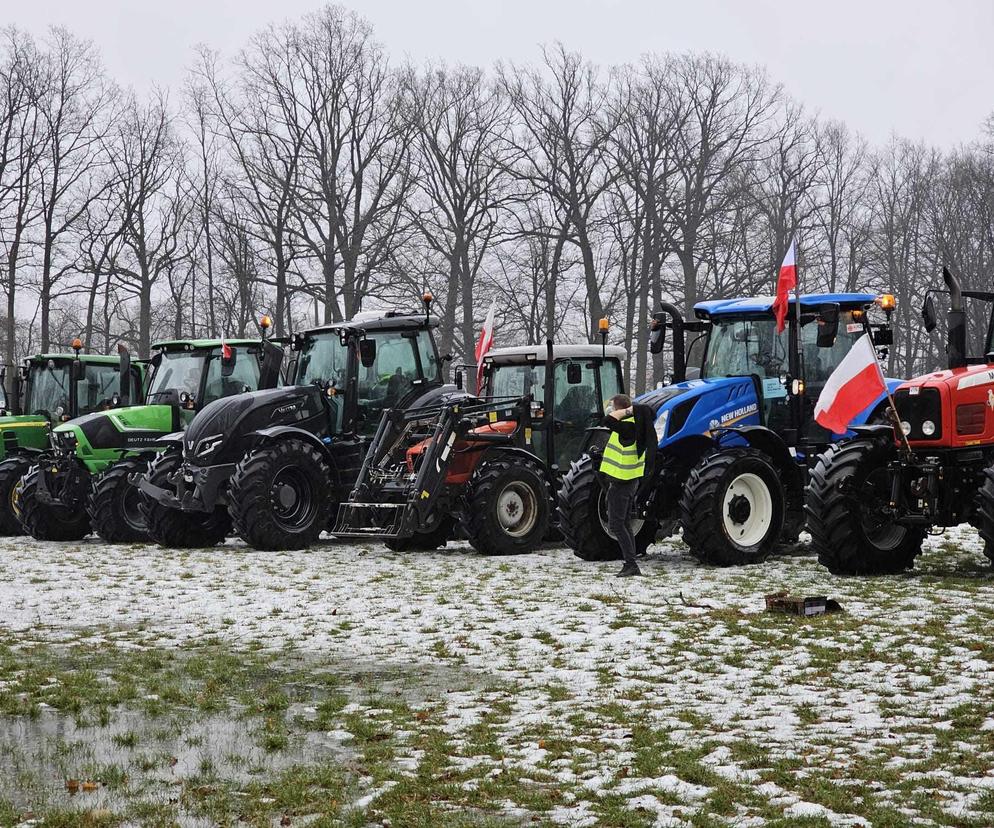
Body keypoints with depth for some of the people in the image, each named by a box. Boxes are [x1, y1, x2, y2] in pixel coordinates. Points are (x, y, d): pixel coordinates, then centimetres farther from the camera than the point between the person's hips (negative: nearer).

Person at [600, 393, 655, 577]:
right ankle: (631, 566, 15)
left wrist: (628, 410, -24)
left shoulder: (626, 426, -20)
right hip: (631, 481, 10)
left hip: (621, 482, -10)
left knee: (616, 524, -7)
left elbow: (608, 420, -35)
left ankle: (631, 564, -11)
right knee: (624, 524, 14)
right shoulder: (634, 426, 9)